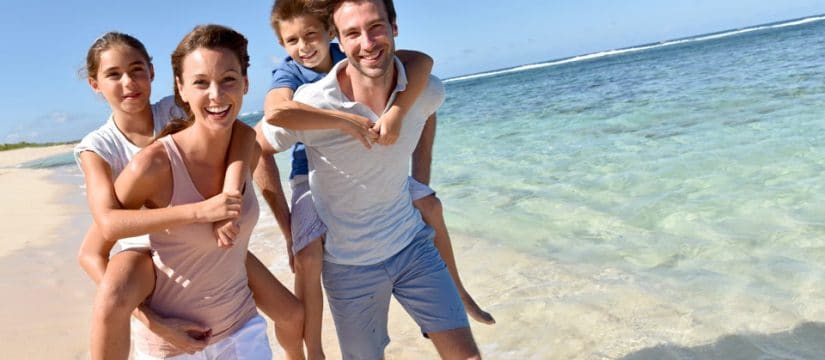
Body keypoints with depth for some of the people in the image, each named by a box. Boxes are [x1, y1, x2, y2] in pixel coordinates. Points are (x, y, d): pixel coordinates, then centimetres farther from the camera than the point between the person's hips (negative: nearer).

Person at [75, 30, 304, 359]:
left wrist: (229, 193, -44)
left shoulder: (174, 112, -14)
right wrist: (199, 210, -45)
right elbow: (108, 223, -34)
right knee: (111, 301, -38)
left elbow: (243, 130, -29)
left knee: (291, 314, 0)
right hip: (146, 243, -2)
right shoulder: (97, 147, -17)